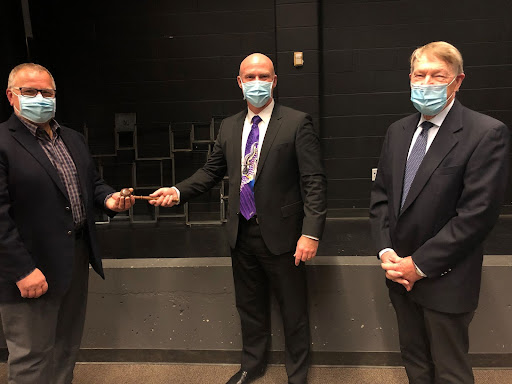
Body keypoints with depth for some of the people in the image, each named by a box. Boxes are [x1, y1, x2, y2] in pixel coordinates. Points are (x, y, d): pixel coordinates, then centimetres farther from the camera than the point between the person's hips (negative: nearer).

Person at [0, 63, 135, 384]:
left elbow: (92, 182, 20)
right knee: (32, 357, 9)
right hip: (33, 268, -7)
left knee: (68, 345, 23)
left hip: (77, 258, 8)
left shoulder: (74, 139, 11)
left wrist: (108, 198, -3)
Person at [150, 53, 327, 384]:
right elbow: (212, 171, 12)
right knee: (250, 306, 21)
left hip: (281, 233, -4)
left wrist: (311, 232, -21)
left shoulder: (297, 123, -9)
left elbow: (314, 181, -13)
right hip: (243, 233, 5)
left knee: (294, 310, 12)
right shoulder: (229, 127, 8)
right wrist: (178, 191, -4)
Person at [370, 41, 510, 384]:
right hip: (400, 274, 6)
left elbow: (478, 214, -19)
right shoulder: (398, 131, 6)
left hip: (445, 281, -5)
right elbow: (381, 195, 7)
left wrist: (419, 264, -17)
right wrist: (386, 250, -6)